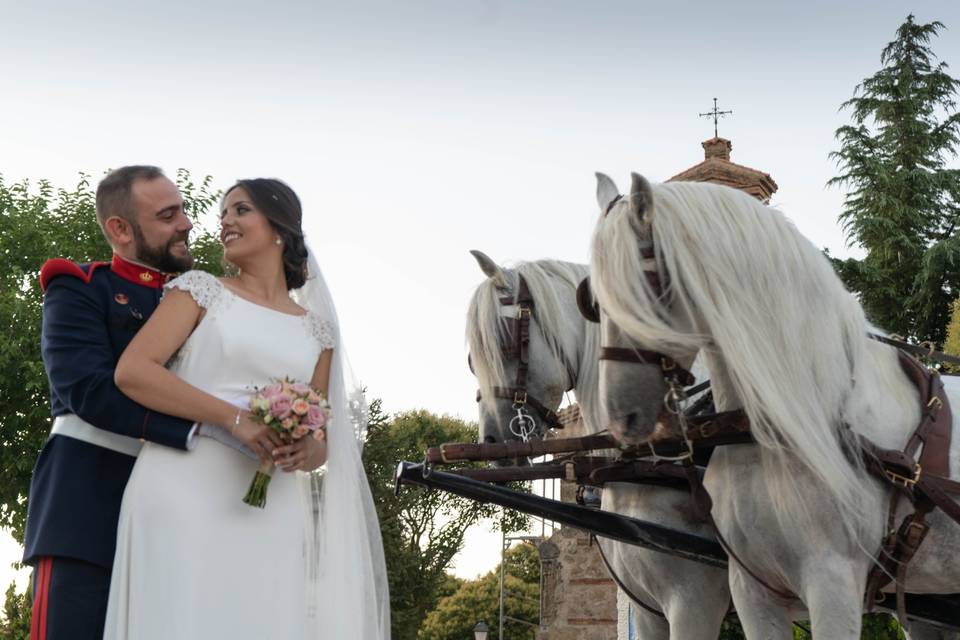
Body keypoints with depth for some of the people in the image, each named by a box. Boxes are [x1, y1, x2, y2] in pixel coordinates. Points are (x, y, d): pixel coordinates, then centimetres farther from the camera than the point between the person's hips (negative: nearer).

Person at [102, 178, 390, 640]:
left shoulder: (316, 330, 17)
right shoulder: (201, 290, 8)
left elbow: (319, 438, 19)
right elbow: (131, 371, -6)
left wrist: (307, 451, -7)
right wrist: (235, 418, -14)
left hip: (270, 509, 3)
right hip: (187, 493, -3)